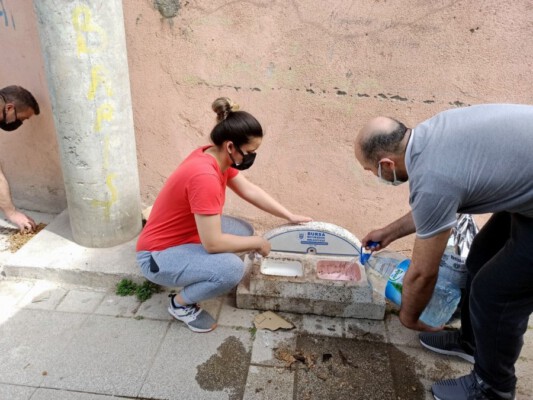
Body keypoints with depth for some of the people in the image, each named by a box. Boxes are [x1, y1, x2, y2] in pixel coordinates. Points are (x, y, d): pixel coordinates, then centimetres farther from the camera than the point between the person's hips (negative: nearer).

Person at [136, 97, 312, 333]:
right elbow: (213, 243, -31)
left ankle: (192, 278, 15)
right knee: (232, 268, -28)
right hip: (158, 256, -9)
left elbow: (249, 190, 5)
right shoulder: (204, 176, -33)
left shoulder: (215, 156, -4)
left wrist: (290, 217, 3)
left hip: (186, 235, 9)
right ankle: (181, 303, 1)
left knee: (243, 231, 6)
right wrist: (257, 243, -17)